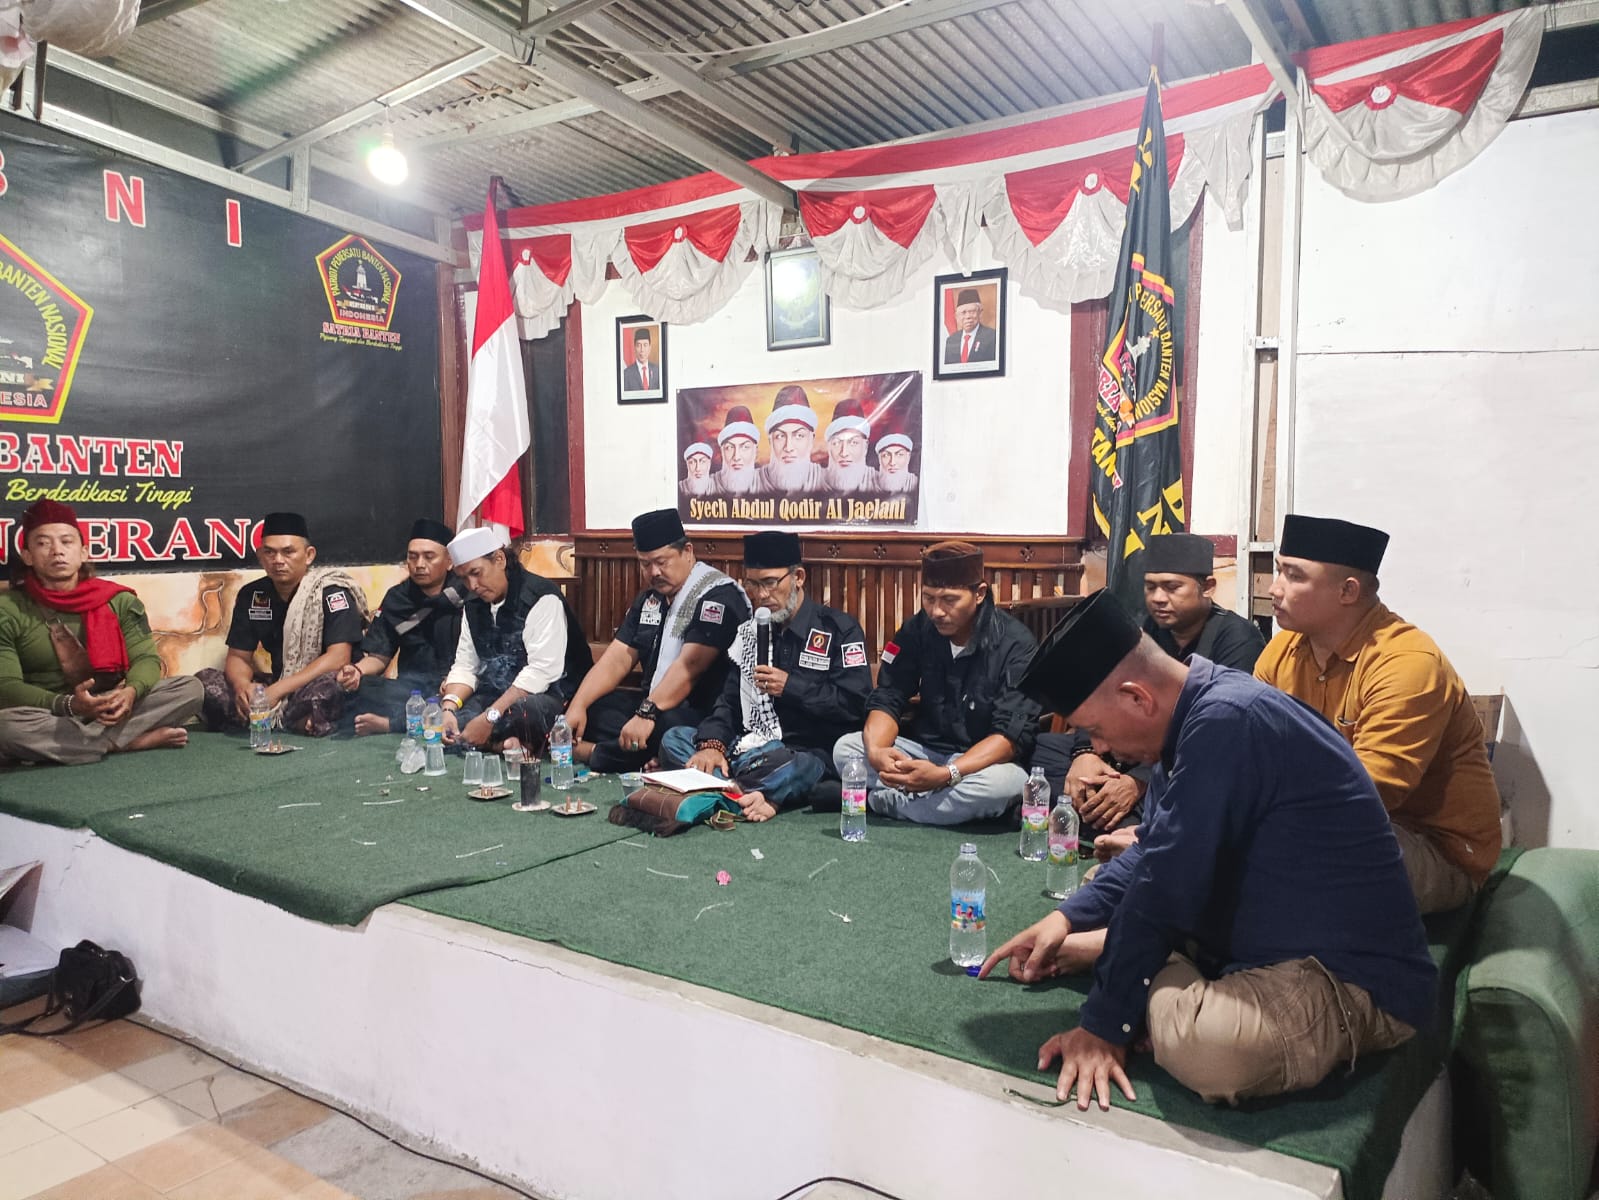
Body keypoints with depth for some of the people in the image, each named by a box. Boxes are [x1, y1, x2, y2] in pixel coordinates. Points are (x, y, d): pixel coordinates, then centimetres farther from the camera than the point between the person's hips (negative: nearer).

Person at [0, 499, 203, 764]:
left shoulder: (119, 600, 4)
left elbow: (147, 658, -2)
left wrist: (131, 691, -27)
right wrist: (68, 704, -28)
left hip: (114, 711, 2)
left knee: (190, 688, -18)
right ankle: (134, 740, -26)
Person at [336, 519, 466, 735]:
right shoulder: (397, 598, 11)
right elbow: (379, 656, 10)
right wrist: (357, 670, -13)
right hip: (412, 684, 3)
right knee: (355, 689, -26)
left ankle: (388, 722, -31)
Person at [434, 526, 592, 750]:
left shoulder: (541, 598, -15)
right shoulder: (474, 607, 11)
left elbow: (542, 671, -23)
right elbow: (465, 666, 8)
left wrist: (490, 717, -27)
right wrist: (449, 708, -13)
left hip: (548, 697, -7)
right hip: (495, 697, 7)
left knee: (523, 709, -40)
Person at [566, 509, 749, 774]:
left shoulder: (718, 595, -13)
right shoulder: (649, 599, 14)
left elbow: (688, 667, -24)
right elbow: (618, 658, 9)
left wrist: (647, 713, -33)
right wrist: (577, 706, -5)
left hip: (704, 713, -8)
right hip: (652, 703, 8)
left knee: (665, 726, -38)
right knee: (590, 706, -9)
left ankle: (589, 753, -18)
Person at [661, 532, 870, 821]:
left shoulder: (839, 629, -2)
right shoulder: (749, 631, 15)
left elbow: (854, 704, -11)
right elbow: (729, 699, 10)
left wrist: (790, 686, -15)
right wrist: (712, 744, -9)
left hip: (810, 753, -7)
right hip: (751, 745, 7)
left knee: (792, 768, -41)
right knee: (673, 739, -11)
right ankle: (757, 795, -26)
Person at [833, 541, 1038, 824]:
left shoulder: (1015, 645, -15)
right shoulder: (917, 630, -1)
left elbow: (1013, 734, -22)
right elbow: (886, 700, -1)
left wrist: (946, 775, -37)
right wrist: (876, 751, -25)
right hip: (926, 752, 4)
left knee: (1002, 783, -38)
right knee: (845, 748, -14)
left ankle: (877, 801, -20)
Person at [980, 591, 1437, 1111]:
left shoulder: (1226, 719, -26)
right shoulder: (1199, 714, 5)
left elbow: (1167, 885, -24)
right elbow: (1153, 852, 18)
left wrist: (1104, 1025, -18)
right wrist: (1068, 916, 8)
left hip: (1358, 983, -9)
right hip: (1273, 945, 10)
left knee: (1201, 1045, -36)